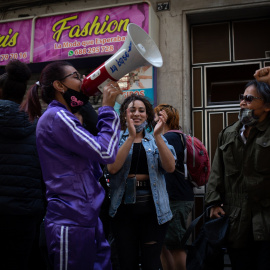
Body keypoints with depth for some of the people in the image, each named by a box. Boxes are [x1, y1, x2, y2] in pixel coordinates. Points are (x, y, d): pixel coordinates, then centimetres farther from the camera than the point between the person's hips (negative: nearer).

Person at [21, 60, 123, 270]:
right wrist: (108, 108, -5)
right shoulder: (56, 116, -13)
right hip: (72, 222, -10)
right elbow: (105, 152, -15)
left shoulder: (63, 117, 19)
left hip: (87, 218, 10)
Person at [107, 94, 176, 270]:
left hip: (152, 207, 0)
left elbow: (170, 167, -7)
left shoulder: (157, 140, 9)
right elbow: (112, 168, -12)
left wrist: (157, 136, -16)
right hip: (124, 207, 0)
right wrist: (131, 137, -18)